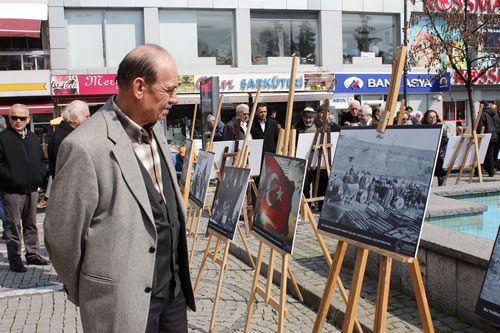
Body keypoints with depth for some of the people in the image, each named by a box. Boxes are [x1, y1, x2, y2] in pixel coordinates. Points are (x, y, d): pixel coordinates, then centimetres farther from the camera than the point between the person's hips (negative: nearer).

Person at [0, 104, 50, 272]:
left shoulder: (33, 138, 13)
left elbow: (42, 161, 18)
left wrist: (41, 175, 2)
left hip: (32, 190, 5)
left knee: (31, 225, 14)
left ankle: (32, 254, 24)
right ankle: (14, 259, 10)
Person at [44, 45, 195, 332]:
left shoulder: (155, 128, 6)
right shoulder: (86, 147, -21)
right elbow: (62, 236, -14)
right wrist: (85, 294, 1)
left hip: (174, 288, 7)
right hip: (125, 303, -7)